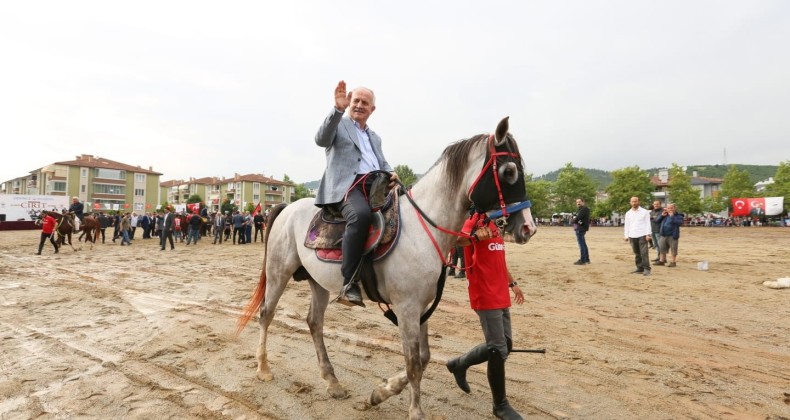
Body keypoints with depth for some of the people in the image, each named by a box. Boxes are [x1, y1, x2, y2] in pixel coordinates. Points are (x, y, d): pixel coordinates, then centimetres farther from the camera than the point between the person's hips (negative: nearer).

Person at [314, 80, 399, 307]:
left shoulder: (375, 137, 32)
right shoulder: (338, 123, 14)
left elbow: (383, 164, 28)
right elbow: (321, 140, -7)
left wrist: (391, 174, 3)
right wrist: (338, 108, -19)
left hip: (376, 187, 7)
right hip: (347, 185, -7)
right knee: (361, 215, -38)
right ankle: (349, 283, -33)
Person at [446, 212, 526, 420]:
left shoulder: (493, 225, 15)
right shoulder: (475, 221, -12)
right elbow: (459, 240, -34)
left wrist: (512, 283, 24)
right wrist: (474, 234, -52)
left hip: (501, 297, 9)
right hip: (486, 298, -9)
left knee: (505, 346, 17)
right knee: (499, 350, -2)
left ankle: (459, 364, 34)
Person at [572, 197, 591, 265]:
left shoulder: (584, 209, -14)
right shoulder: (582, 209, 19)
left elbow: (578, 217, -23)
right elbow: (575, 217, 14)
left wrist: (574, 220, -3)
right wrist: (575, 218, -9)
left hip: (580, 228, -11)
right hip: (580, 228, 11)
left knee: (581, 244, -8)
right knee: (583, 244, 17)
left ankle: (582, 260, -6)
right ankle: (587, 259, 27)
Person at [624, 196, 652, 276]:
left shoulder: (644, 212, 2)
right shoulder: (628, 213, 12)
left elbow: (648, 223, 0)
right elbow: (627, 225, 13)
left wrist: (648, 234, -9)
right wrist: (626, 236, 7)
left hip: (642, 235, -3)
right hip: (632, 236, 4)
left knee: (644, 253, -8)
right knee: (637, 253, 7)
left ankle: (646, 269, -6)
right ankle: (640, 268, 13)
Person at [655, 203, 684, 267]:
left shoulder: (678, 216, -6)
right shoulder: (665, 215, 11)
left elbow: (680, 223, -23)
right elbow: (658, 221, 12)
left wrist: (672, 216, -23)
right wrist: (662, 215, -3)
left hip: (672, 235, -6)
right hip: (663, 235, 6)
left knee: (673, 249, 3)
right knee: (662, 248, 13)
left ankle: (673, 262, 14)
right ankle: (662, 260, 25)